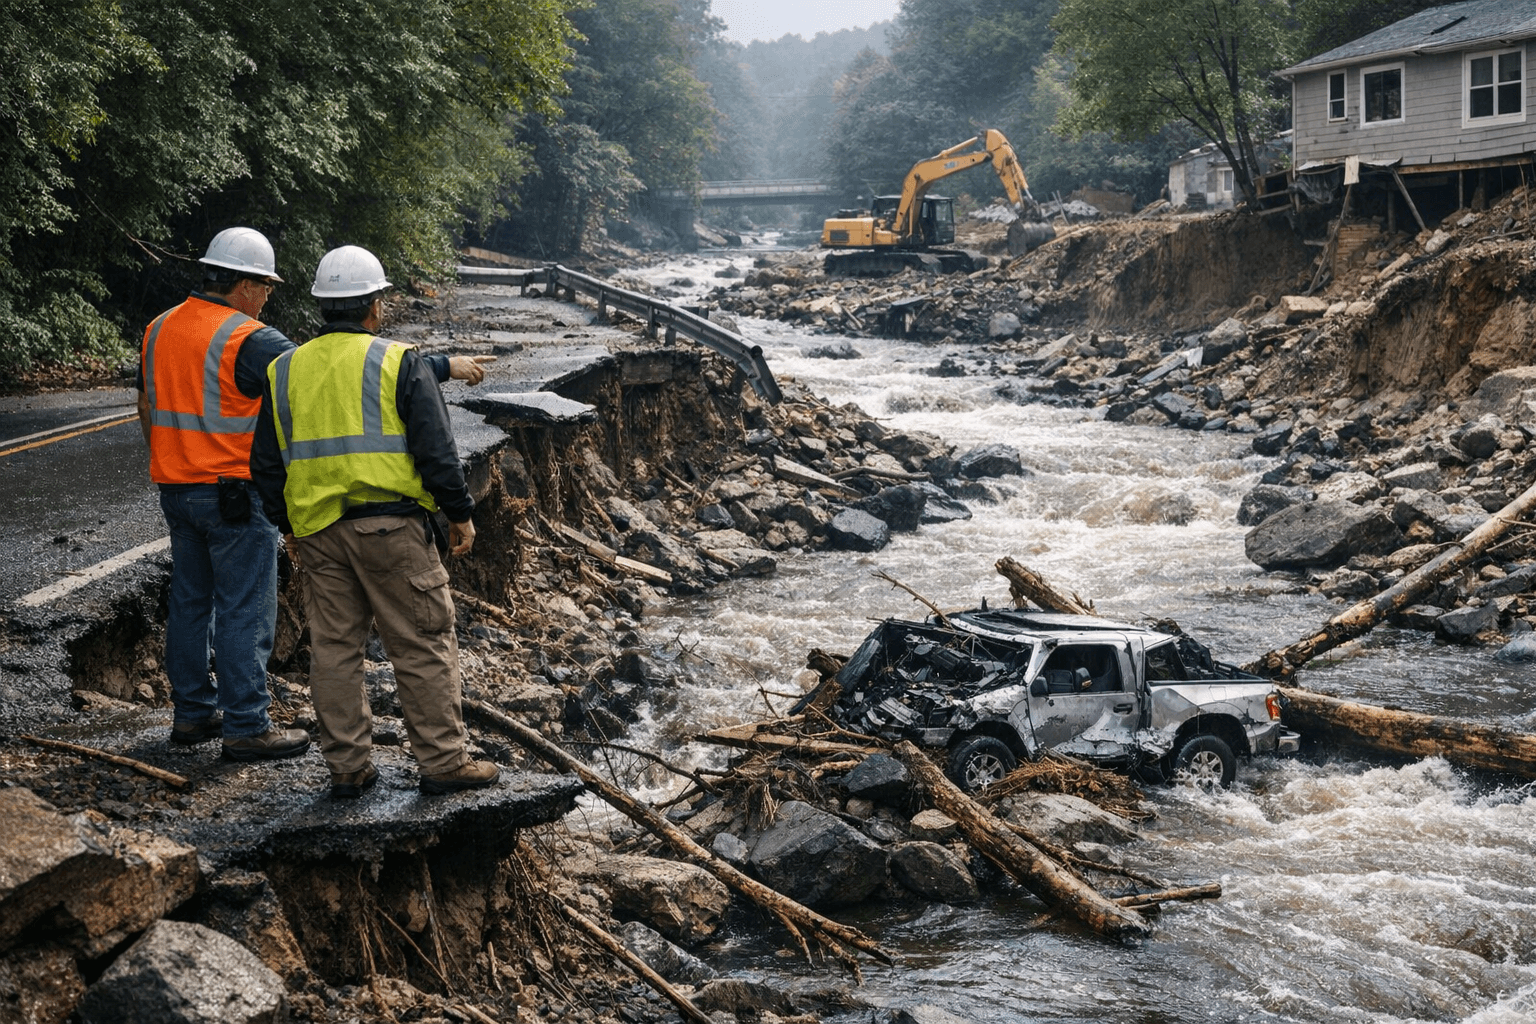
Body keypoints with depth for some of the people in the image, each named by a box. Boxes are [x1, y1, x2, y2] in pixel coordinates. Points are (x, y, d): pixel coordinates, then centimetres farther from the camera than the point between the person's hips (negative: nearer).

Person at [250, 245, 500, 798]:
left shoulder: (285, 370, 9)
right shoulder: (399, 362, -5)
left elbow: (267, 462, 13)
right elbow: (435, 450, -8)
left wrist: (287, 526, 23)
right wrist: (460, 514, 3)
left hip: (318, 531, 5)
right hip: (392, 525, -4)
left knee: (334, 646, 10)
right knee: (423, 644, 3)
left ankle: (347, 766, 15)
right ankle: (442, 761, 7)